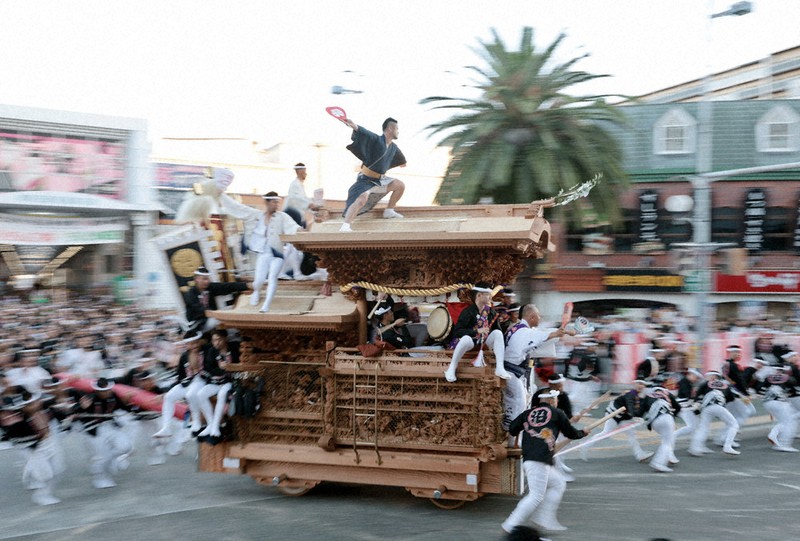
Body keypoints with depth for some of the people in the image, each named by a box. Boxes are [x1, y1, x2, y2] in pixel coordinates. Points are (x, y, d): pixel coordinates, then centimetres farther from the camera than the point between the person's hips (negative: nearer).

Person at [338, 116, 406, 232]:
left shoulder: (393, 147, 9)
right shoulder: (376, 140, -14)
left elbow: (399, 158, 33)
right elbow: (364, 133, -34)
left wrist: (402, 162, 54)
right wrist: (355, 126, -54)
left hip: (380, 179, 8)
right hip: (366, 179, -8)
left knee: (400, 185, 6)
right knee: (362, 199, -31)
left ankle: (389, 211, 20)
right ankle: (345, 226, -33)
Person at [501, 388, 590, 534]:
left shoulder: (528, 413, 16)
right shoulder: (557, 413, 5)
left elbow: (512, 430, 11)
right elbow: (571, 433, 15)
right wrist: (583, 433, 34)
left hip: (528, 460, 7)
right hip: (539, 461, -7)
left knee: (558, 483, 20)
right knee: (536, 495, -8)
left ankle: (546, 519, 15)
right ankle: (511, 526, -12)